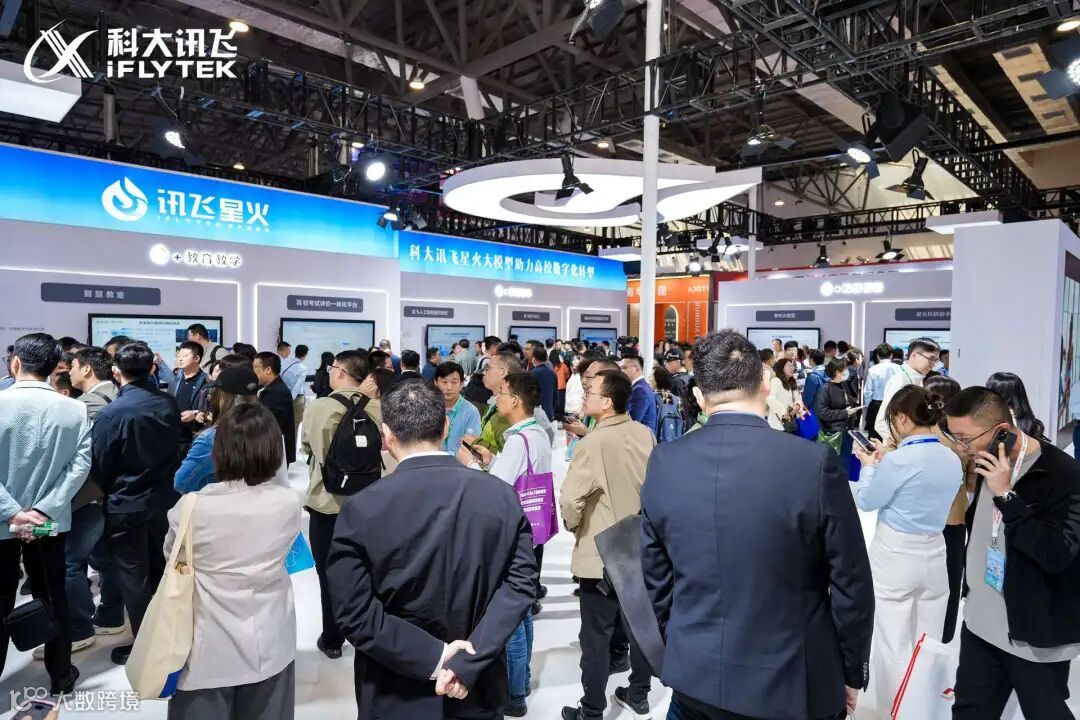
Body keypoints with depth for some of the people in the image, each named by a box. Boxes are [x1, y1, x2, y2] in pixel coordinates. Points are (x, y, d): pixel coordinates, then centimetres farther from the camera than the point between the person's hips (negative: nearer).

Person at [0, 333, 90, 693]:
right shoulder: (75, 410, -8)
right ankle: (60, 677, 27)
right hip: (51, 521, 2)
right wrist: (42, 509, -11)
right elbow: (80, 465, -11)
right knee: (53, 599, 15)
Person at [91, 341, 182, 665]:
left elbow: (100, 465, -9)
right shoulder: (169, 404, -7)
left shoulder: (112, 412, -19)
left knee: (134, 577, 9)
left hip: (126, 505, -5)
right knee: (162, 570, 19)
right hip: (165, 499, 5)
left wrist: (107, 493, 10)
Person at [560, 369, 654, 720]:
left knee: (596, 636, 9)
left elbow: (570, 499, -26)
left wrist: (574, 526, -6)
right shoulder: (646, 434, -6)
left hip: (602, 553, -6)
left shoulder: (593, 443, -25)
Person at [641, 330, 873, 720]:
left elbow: (655, 577, 0)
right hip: (791, 683, -2)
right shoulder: (814, 463, -19)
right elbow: (851, 585, -10)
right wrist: (853, 671, 6)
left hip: (695, 677, 2)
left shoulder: (663, 464, -10)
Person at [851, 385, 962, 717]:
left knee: (893, 644, 8)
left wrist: (869, 465, 6)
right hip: (933, 557, 7)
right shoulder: (953, 460, 1)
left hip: (895, 556, -6)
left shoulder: (900, 459, -20)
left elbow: (867, 501, -8)